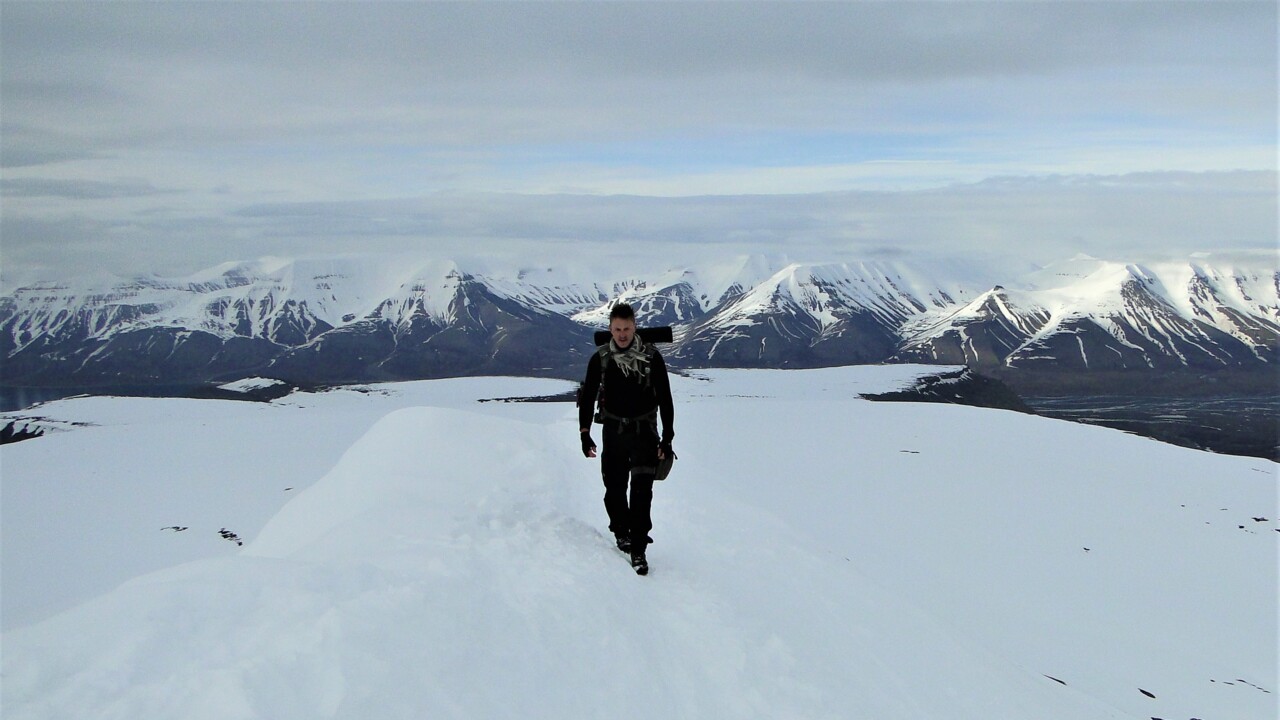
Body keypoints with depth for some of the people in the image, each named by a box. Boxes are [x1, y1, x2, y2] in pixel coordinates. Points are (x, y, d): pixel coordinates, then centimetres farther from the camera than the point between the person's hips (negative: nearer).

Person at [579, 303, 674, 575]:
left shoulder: (651, 357, -6)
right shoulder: (600, 359, -1)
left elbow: (665, 399, 0)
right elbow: (587, 397, 8)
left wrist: (667, 437, -3)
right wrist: (585, 433, 1)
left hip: (644, 431, -2)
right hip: (613, 430, 2)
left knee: (641, 490, -11)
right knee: (614, 489, 6)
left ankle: (638, 550, -7)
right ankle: (621, 532, 32)